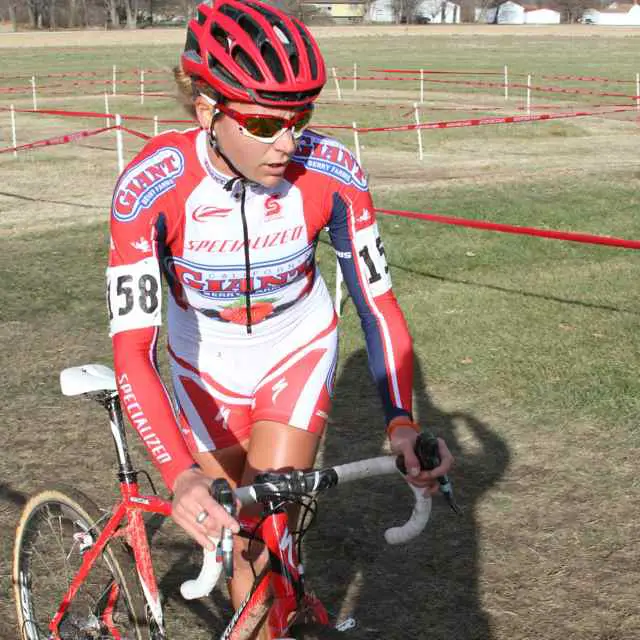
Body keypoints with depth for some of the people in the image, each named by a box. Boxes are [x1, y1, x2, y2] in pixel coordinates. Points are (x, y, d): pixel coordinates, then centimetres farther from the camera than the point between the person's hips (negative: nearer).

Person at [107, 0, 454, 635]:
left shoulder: (331, 172, -29)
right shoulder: (151, 185, -34)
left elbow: (377, 303, -23)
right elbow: (131, 351, -37)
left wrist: (402, 422, -39)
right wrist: (181, 476, -51)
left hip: (298, 355, 0)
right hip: (205, 368, 0)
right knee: (230, 540, 13)